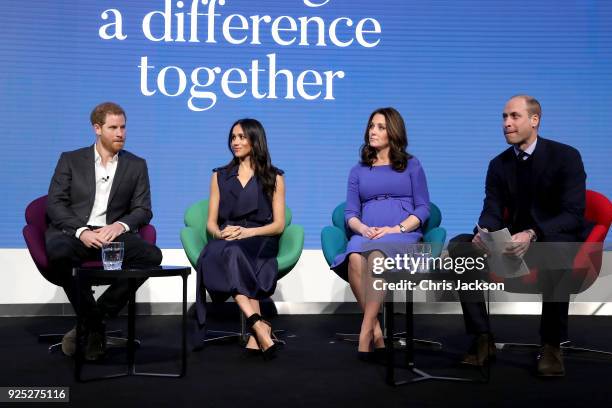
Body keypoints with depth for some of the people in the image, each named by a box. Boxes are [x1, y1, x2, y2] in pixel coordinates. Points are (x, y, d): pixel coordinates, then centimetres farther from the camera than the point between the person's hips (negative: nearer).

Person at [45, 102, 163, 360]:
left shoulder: (136, 165, 16)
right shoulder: (70, 160, 12)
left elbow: (143, 210, 9)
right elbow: (54, 204, 3)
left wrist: (121, 225, -13)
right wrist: (81, 231, -15)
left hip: (112, 234, 2)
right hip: (72, 233, -1)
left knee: (152, 255, -29)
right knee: (58, 252, -38)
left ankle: (92, 322, -16)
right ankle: (93, 324, -17)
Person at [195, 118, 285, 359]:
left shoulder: (274, 178, 14)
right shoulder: (220, 176, 21)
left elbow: (278, 225, 5)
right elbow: (211, 223, 15)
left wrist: (248, 232, -13)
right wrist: (221, 233, -10)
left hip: (260, 243, -2)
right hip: (225, 243, 2)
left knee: (231, 253, -37)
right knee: (213, 253, -36)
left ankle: (255, 333, -43)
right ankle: (259, 326, -47)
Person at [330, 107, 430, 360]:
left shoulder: (411, 165, 16)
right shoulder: (358, 171, 23)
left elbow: (423, 208, 7)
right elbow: (350, 212, 15)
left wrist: (397, 228, -10)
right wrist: (363, 229, -8)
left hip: (404, 234, -2)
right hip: (366, 234, 2)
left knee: (376, 255, -38)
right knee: (355, 258, -36)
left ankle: (365, 334, -35)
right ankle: (376, 330, -27)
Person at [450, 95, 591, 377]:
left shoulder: (566, 156, -8)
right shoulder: (499, 164, 6)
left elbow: (573, 215, -17)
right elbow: (492, 212, -1)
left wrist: (532, 234, -34)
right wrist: (484, 233, -26)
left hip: (557, 240, -4)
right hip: (514, 242, 5)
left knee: (555, 247, -41)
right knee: (459, 246, -18)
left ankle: (551, 345, -25)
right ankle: (482, 338, -15)